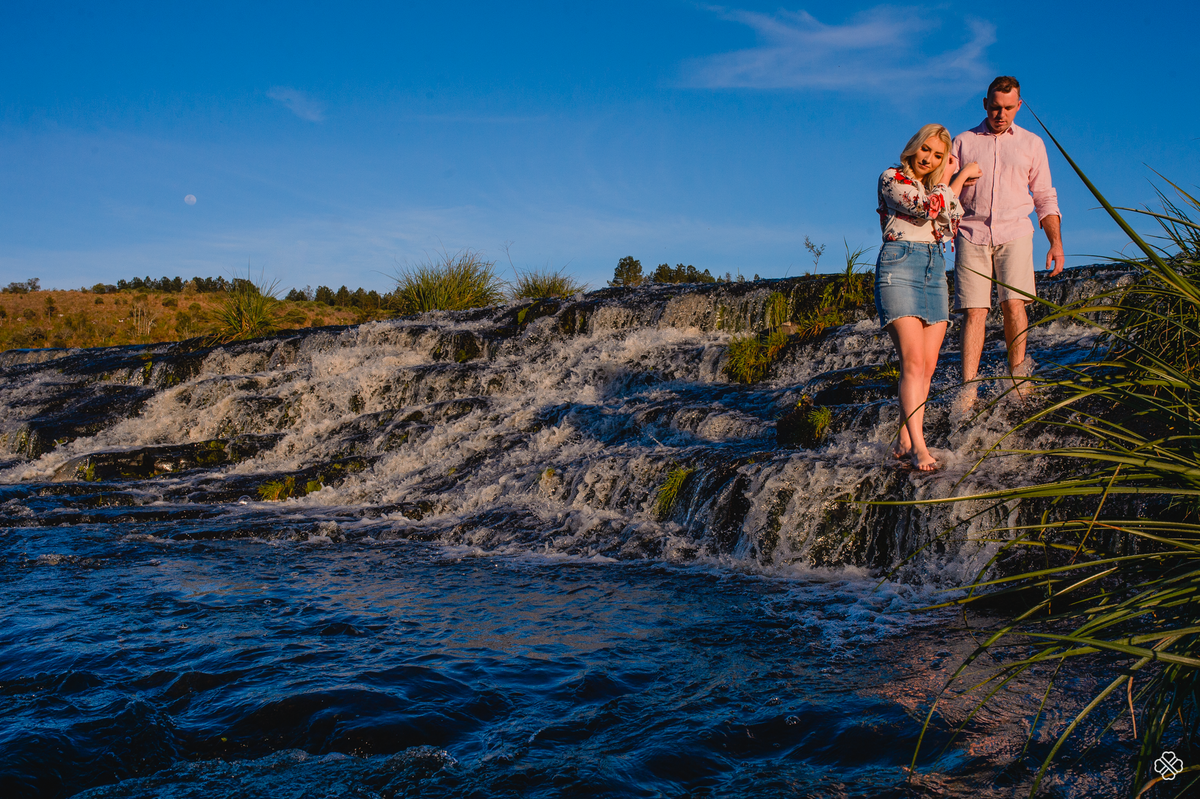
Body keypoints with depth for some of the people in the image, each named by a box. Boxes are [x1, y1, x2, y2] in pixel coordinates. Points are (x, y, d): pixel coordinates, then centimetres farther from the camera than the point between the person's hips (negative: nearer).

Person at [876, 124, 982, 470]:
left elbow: (950, 230, 11)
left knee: (928, 365, -1)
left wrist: (948, 179, 11)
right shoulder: (891, 178, 1)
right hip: (900, 264, -7)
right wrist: (961, 176, -2)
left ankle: (904, 442, 3)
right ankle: (918, 446, -23)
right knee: (914, 361, -18)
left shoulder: (937, 187, 22)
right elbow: (929, 209, -13)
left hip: (935, 268, 7)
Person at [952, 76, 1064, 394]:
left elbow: (1045, 199, 18)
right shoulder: (963, 142, 15)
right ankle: (968, 388, -13)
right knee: (974, 310, -11)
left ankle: (1017, 378, -4)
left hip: (1014, 233, 0)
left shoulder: (1032, 144, 17)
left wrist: (1056, 242, 6)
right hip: (972, 233, 0)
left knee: (1013, 302, -17)